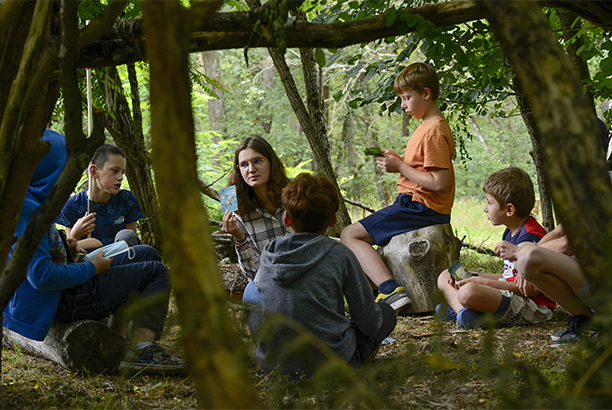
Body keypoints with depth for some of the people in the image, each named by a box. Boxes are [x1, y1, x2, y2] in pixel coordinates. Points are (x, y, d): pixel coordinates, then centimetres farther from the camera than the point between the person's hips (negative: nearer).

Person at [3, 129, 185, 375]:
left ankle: (115, 340, 10)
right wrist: (91, 268, -17)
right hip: (62, 302, -10)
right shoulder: (26, 209, -23)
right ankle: (141, 351, -20)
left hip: (63, 289, 10)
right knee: (156, 272, -4)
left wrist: (65, 250, 4)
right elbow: (41, 277, -30)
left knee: (146, 254, 17)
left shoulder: (28, 200, 9)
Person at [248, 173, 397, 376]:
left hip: (272, 364, 2)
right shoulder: (340, 255, -12)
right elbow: (369, 323, -5)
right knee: (386, 313, 20)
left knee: (255, 314, 35)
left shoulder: (266, 256, -1)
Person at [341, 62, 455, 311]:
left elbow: (440, 183, -24)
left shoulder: (434, 131, -17)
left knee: (350, 235, -14)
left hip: (420, 207, -11)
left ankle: (390, 290, -29)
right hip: (424, 209, 11)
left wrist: (400, 167, -16)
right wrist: (398, 161, 7)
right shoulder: (429, 126, 16)